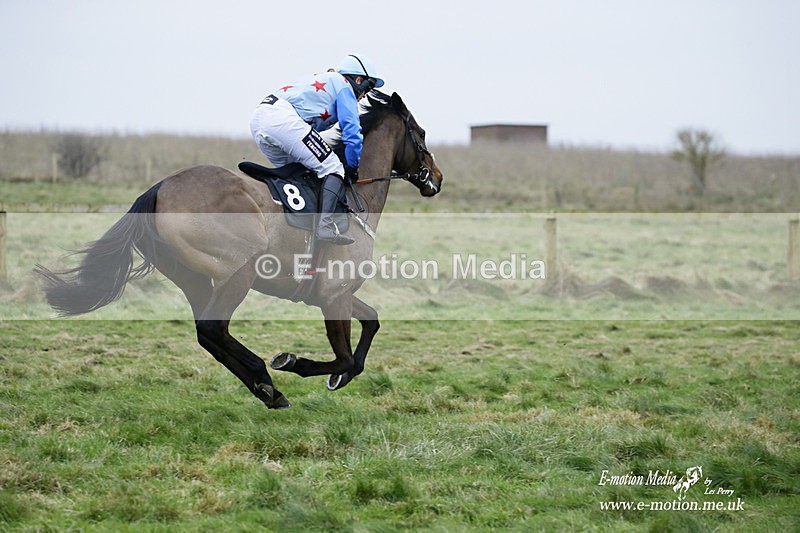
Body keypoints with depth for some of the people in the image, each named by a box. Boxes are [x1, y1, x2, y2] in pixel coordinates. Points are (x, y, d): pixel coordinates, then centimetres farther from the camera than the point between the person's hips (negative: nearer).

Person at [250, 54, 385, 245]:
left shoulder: (321, 80, 37)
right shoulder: (344, 86, 12)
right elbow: (352, 130, 4)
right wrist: (353, 166, 14)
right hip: (283, 119, -9)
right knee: (333, 169, -7)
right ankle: (325, 224, -24)